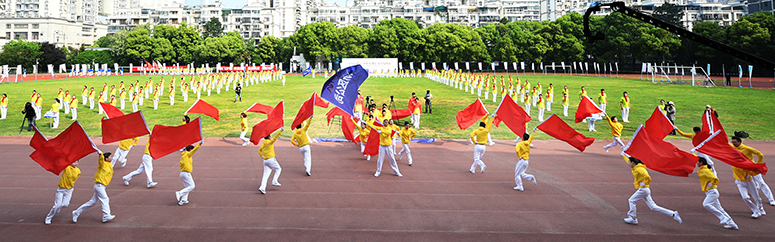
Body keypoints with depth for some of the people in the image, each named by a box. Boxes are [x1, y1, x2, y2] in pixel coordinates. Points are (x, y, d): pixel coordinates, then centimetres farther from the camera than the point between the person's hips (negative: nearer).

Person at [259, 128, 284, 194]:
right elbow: (275, 138, -22)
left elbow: (259, 150, 30)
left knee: (266, 174, 5)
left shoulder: (263, 144, 16)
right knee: (278, 169, 11)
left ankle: (262, 188, -6)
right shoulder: (269, 142, -8)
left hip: (265, 161, 7)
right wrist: (280, 131, -29)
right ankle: (274, 181, 0)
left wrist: (262, 157, 22)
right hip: (271, 159, -7)